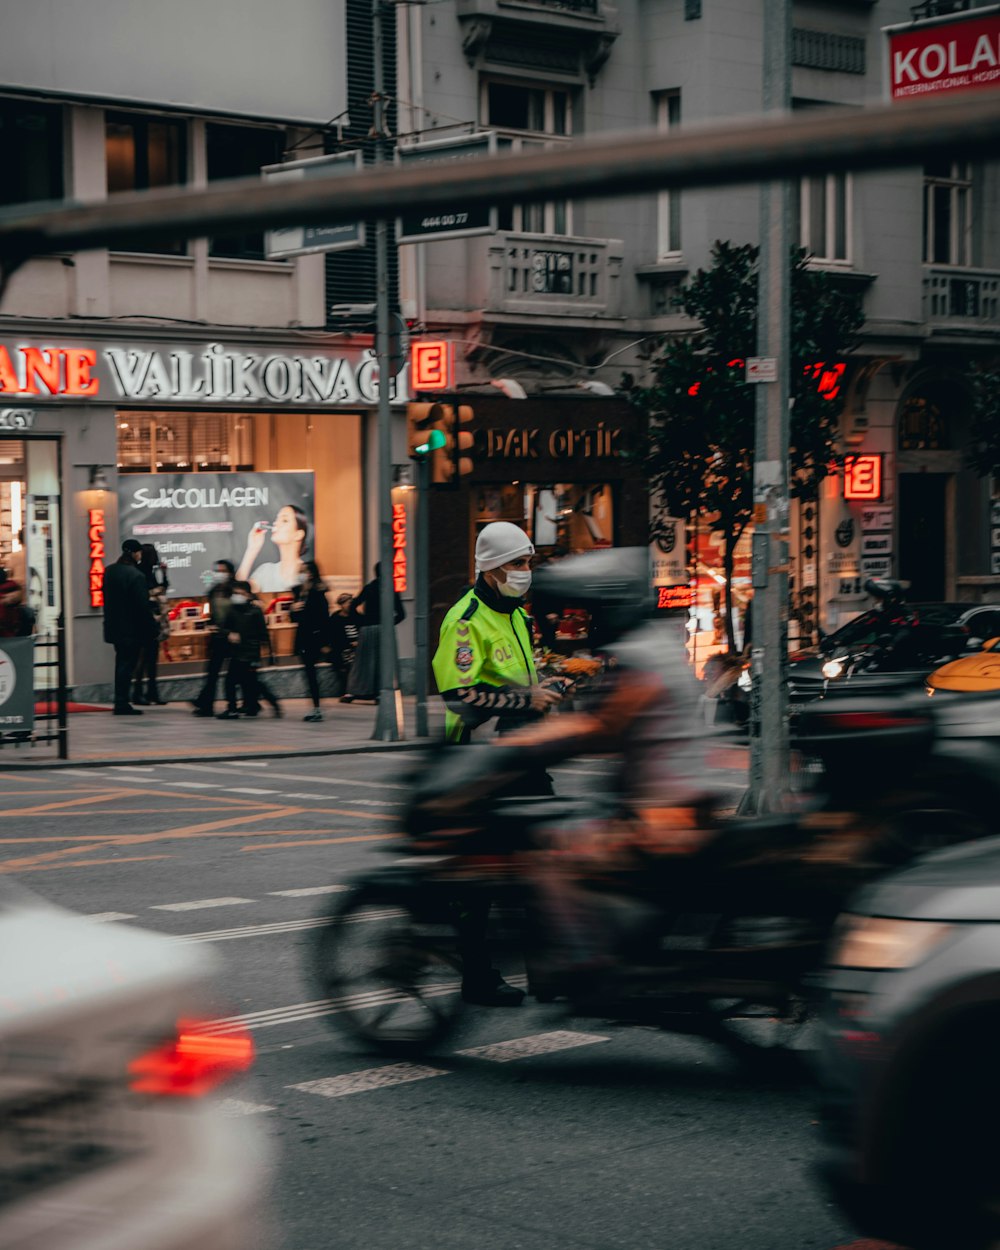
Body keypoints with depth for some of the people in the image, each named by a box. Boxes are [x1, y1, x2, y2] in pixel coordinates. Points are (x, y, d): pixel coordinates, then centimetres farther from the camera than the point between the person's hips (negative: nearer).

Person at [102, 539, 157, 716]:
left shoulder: (109, 571, 7)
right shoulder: (135, 575, -19)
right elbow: (143, 605, -19)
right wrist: (152, 622, -7)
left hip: (114, 627, 8)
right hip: (132, 629, -8)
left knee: (121, 663, 17)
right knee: (127, 664, -2)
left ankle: (120, 703, 20)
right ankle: (122, 703, -2)